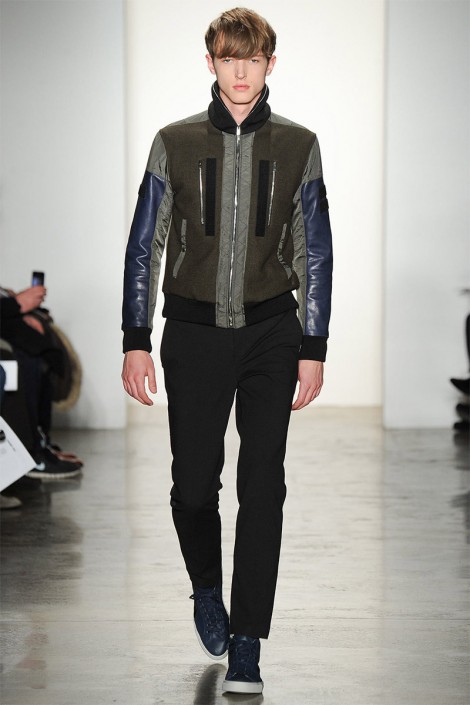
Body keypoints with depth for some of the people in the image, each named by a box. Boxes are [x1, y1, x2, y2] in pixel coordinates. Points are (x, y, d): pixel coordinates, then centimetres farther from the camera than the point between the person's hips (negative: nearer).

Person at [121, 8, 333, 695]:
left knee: (262, 487, -4)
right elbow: (144, 246, 5)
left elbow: (315, 253, 7)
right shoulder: (175, 143, 2)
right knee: (194, 484, 1)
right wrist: (135, 342, 1)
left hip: (271, 333, 0)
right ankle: (207, 589, 32)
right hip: (195, 330, 0)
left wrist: (313, 347, 3)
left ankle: (245, 647, 3)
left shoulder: (298, 146, 4)